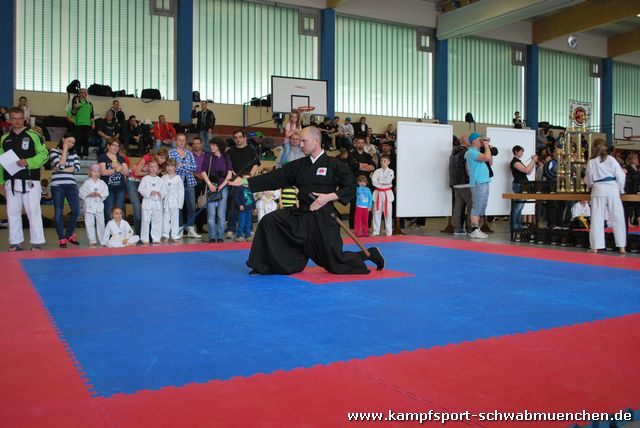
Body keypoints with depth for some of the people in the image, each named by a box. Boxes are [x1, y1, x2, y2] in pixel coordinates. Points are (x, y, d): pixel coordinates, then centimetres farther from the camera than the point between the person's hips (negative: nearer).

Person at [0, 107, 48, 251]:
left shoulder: (33, 136, 1)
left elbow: (44, 155, -5)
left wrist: (28, 162, -19)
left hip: (30, 181, -4)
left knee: (33, 212, -3)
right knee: (13, 212, 8)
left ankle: (37, 243, 3)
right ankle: (15, 243, 17)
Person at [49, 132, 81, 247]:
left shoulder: (73, 153, 14)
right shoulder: (54, 151, 2)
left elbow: (77, 168, -1)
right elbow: (60, 165, -14)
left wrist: (61, 170, -9)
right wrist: (64, 150, -7)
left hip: (71, 185, 4)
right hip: (57, 186, -4)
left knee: (76, 211, -4)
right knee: (59, 213, 0)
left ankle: (69, 235, 14)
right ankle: (61, 239, 8)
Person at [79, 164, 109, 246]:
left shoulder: (102, 183, 6)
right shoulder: (87, 183, 2)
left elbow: (106, 193, 1)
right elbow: (81, 193, 0)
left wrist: (99, 194, -15)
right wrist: (89, 194, -13)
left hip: (99, 205, 1)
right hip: (89, 205, -1)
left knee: (101, 223, 2)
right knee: (89, 224, 2)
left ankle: (103, 241, 10)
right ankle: (92, 240, 11)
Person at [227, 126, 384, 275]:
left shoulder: (333, 164, -5)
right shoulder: (299, 165, 8)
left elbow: (350, 188, -5)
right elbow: (275, 178, 3)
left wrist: (329, 197, -19)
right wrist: (245, 181, -5)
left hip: (323, 218, -5)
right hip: (301, 215, 5)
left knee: (335, 263, 0)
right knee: (268, 221, -12)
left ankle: (369, 254, 26)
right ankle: (264, 266, 0)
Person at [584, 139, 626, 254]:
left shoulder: (591, 162, 0)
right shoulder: (611, 160, -1)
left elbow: (588, 181, 6)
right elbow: (620, 176, -1)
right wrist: (620, 189, 13)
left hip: (598, 190, 0)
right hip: (612, 189, 0)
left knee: (597, 218, 4)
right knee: (618, 217, 9)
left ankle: (595, 247, 5)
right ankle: (621, 247, 12)